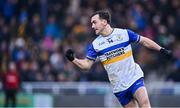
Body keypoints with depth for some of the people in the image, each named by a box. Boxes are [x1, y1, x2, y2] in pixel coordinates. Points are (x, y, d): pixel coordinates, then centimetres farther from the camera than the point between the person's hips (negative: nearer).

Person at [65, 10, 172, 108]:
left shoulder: (124, 33, -4)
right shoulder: (95, 44, 0)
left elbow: (144, 41, 6)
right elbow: (86, 64, 0)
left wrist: (161, 50, 3)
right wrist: (73, 59, -17)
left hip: (134, 78, -2)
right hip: (118, 86, 2)